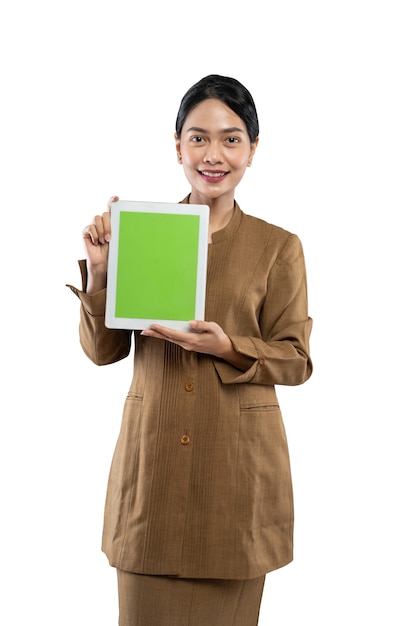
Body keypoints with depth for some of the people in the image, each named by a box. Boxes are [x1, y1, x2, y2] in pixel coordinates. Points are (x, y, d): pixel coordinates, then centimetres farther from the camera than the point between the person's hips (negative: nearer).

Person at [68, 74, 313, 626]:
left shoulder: (278, 247, 0)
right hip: (152, 458, 1)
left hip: (237, 464, -1)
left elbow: (296, 360, 0)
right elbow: (102, 351, 4)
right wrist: (99, 271, -11)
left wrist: (227, 348, -17)